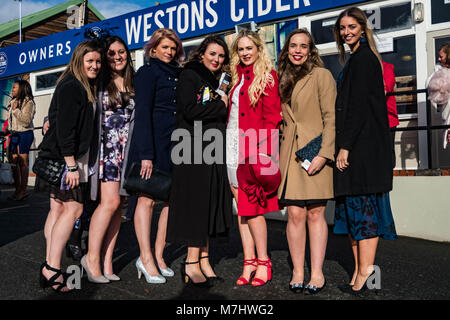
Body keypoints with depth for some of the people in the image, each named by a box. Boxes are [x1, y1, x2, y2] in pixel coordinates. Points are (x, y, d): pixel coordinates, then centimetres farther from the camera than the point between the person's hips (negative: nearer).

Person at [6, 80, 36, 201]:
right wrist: (9, 130, 19)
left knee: (23, 162, -6)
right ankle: (17, 189, 14)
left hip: (24, 134, -8)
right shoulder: (13, 102, 17)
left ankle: (23, 190, 0)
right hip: (14, 134, 8)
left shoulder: (28, 102, -8)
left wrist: (16, 110, -19)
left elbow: (26, 120, -19)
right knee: (13, 161, 6)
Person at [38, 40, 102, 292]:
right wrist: (71, 165, -22)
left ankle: (49, 268, 13)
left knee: (58, 209, 8)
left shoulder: (88, 88, 18)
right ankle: (52, 268, -4)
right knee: (74, 209, -9)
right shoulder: (71, 87, -12)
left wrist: (76, 163, 16)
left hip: (74, 157, 9)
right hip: (64, 158, -9)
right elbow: (64, 129, -19)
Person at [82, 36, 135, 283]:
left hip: (128, 150, 4)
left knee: (118, 204, 2)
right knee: (110, 201, -13)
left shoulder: (134, 83, 15)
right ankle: (92, 257, 2)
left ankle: (106, 261, 8)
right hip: (107, 148, -4)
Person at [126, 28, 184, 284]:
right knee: (147, 199, -3)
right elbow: (142, 114, -9)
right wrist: (146, 154, -17)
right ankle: (146, 259, 1)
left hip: (174, 146, 7)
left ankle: (158, 255, 12)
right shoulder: (148, 72, -1)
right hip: (153, 145, -7)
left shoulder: (177, 74, 19)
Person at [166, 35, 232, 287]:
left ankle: (203, 260, 13)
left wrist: (223, 105, 1)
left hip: (214, 151, 7)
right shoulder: (190, 75, -1)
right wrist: (220, 106, -6)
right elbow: (188, 110, -15)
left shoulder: (217, 81, 21)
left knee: (210, 203, 6)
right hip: (194, 150, -7)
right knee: (197, 202, -6)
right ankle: (192, 263, 2)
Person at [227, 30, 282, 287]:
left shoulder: (266, 75, 0)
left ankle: (263, 261, 9)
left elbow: (272, 116, -7)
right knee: (241, 205, 6)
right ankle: (249, 262, 13)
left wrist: (263, 148, -16)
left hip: (253, 147, -6)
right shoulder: (237, 76, 19)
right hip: (233, 145, 6)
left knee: (250, 206, -7)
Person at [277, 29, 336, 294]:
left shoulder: (322, 75, 1)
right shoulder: (284, 80, 17)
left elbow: (331, 118, -6)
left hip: (316, 153, -4)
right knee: (295, 214, 0)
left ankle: (317, 273, 6)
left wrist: (324, 153, -15)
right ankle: (298, 272, 8)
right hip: (290, 153, 4)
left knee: (315, 213, -2)